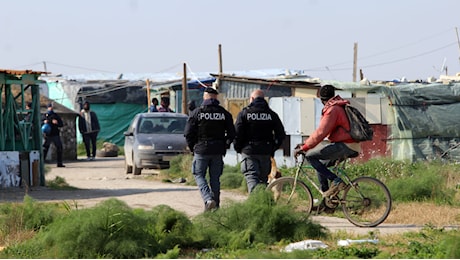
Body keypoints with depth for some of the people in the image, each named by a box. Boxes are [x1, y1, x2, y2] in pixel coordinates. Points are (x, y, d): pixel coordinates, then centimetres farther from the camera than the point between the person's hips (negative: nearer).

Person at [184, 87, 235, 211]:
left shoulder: (197, 112, -5)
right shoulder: (224, 113, 3)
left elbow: (188, 133, -6)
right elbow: (231, 134, 4)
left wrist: (192, 147, 7)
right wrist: (224, 146, 17)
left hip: (201, 150, -3)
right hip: (218, 152, 3)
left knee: (199, 175, 5)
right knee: (215, 178, 11)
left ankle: (208, 199, -16)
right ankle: (215, 205, 11)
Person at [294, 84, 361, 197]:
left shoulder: (332, 109, -12)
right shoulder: (339, 107, 20)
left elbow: (321, 132, -18)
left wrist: (303, 148, -14)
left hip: (344, 146, -10)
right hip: (351, 147, 10)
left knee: (310, 156, -10)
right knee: (320, 164, 18)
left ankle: (336, 181, -15)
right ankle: (325, 198, 18)